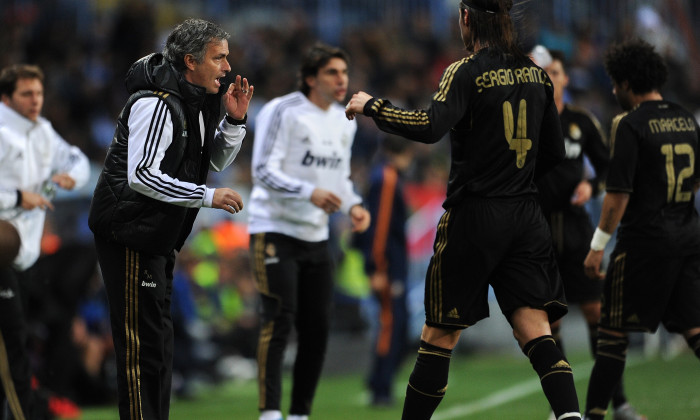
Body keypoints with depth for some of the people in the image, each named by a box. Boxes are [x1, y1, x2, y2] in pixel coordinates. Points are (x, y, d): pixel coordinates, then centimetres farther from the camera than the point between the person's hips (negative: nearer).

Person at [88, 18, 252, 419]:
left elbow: (215, 161, 20)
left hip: (158, 234, 10)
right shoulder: (157, 104, -20)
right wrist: (207, 196, -24)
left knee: (158, 338, 15)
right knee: (144, 342, -10)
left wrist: (235, 120, 2)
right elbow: (142, 175, -27)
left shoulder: (198, 101, 10)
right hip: (129, 231, -10)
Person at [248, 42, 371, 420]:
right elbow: (263, 172, -17)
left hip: (315, 236, 7)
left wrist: (353, 205, 2)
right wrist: (310, 193, -30)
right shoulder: (282, 112, -12)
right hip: (274, 230, -7)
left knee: (317, 327, 4)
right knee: (279, 320, -16)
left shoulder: (344, 123, 12)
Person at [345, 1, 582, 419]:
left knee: (440, 335, 7)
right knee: (536, 332, -3)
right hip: (526, 218, 5)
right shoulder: (536, 74, 8)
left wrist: (372, 106, -12)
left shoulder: (466, 73, -9)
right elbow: (555, 152, 14)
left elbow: (431, 127, -25)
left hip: (474, 217, -4)